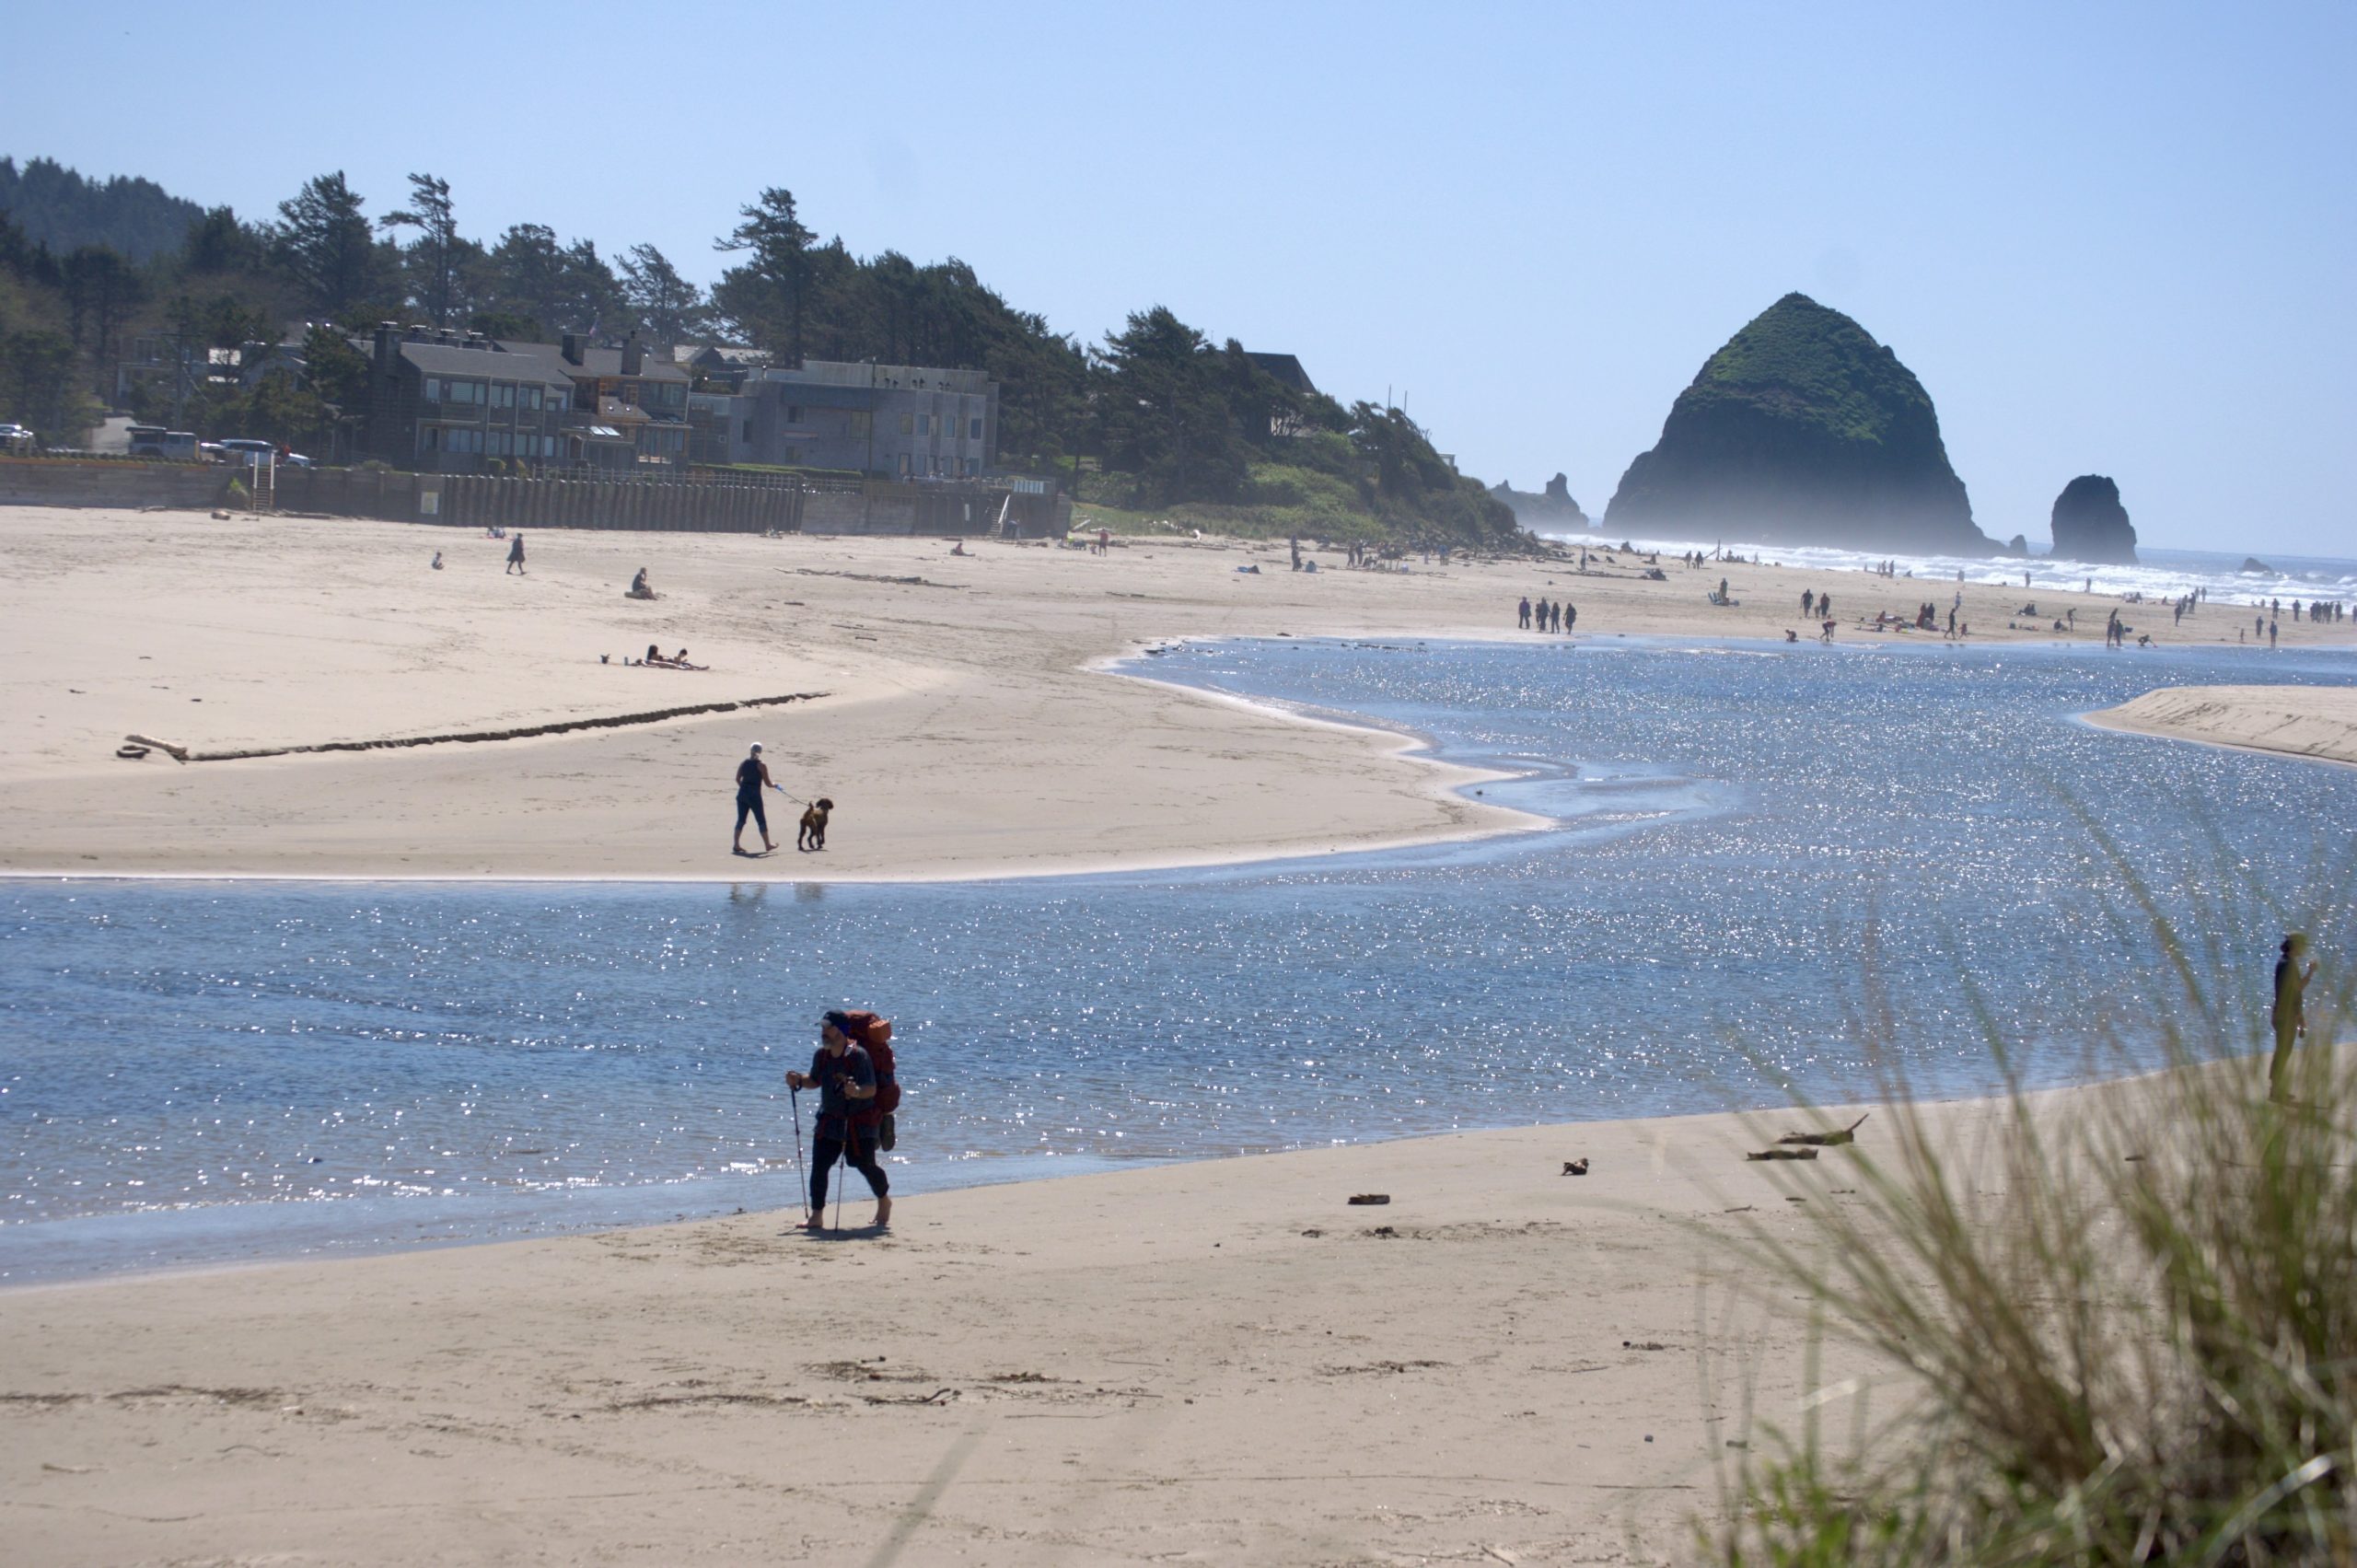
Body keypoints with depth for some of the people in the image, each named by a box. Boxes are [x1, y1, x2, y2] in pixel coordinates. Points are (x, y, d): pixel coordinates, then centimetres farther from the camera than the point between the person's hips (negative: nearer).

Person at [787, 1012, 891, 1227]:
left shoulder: (858, 1055, -19)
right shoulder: (821, 1055, 1)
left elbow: (871, 1089, -25)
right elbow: (815, 1080, 19)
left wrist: (857, 1092, -45)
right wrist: (799, 1080, 0)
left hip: (859, 1122, -5)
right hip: (829, 1119, 5)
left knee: (865, 1165, 5)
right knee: (818, 1166, -6)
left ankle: (884, 1201, 34)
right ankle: (816, 1215, -1)